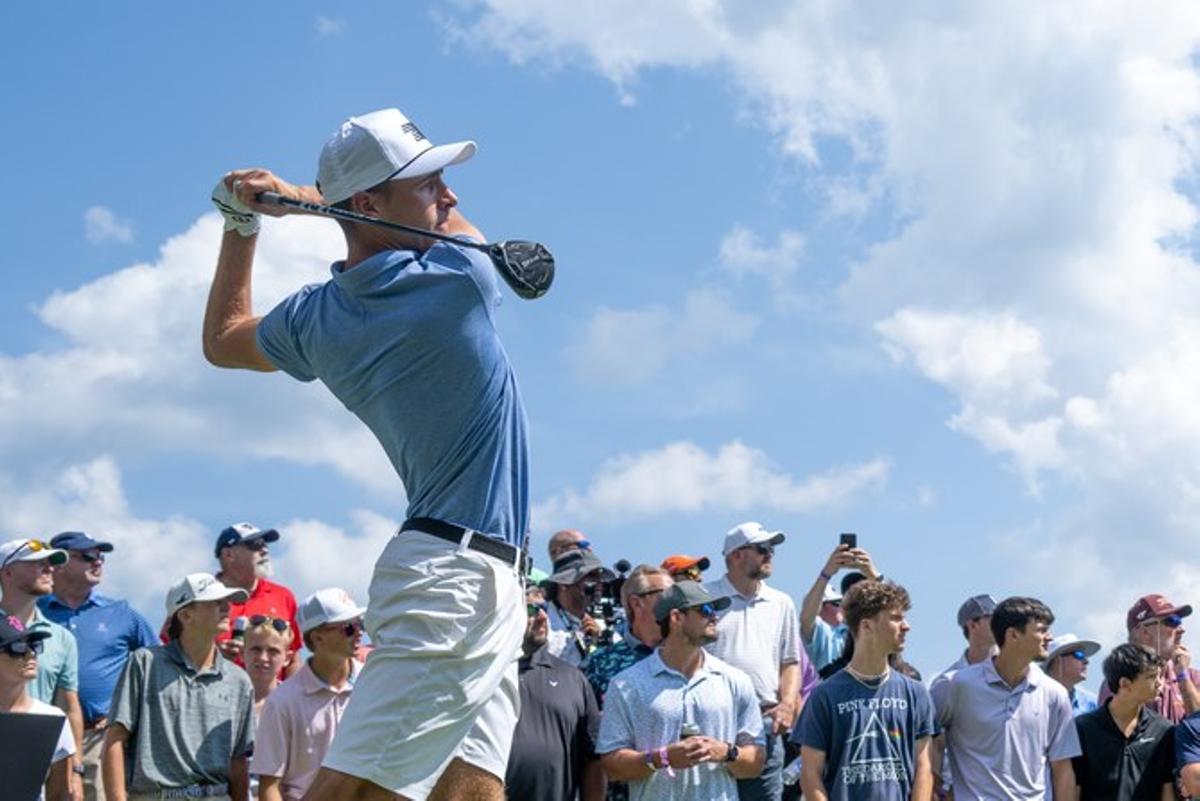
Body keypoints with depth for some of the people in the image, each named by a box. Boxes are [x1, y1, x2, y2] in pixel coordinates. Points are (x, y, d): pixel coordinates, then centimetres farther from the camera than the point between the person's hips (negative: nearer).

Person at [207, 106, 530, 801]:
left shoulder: (315, 320, 5)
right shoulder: (458, 279, -12)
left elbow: (223, 340, 27)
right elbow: (453, 220, 13)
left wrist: (243, 220, 28)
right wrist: (297, 194, 17)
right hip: (464, 579, -7)